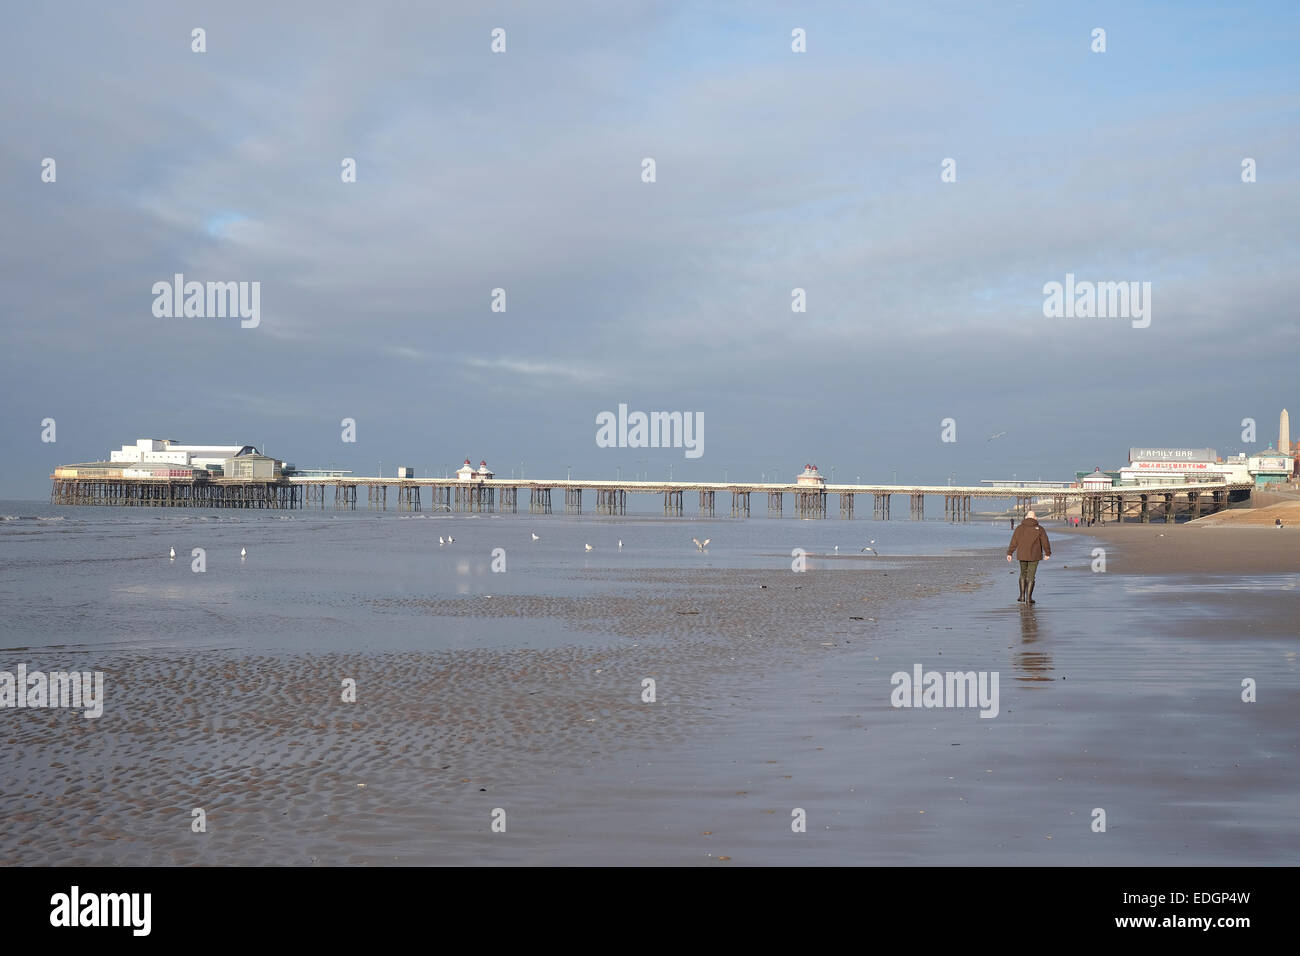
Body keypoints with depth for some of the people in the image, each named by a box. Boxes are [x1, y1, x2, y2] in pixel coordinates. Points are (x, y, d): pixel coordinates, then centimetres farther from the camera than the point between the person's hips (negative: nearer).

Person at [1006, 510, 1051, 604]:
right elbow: (1045, 542, -1)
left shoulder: (1020, 528, 1)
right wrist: (1047, 553, 10)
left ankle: (1022, 596, 16)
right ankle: (1028, 598, -1)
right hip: (1034, 556, -2)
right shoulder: (1039, 529, -3)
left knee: (1023, 574, 19)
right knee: (1031, 576, 2)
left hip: (1022, 555, 2)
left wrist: (1009, 553, -1)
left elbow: (1014, 542, -3)